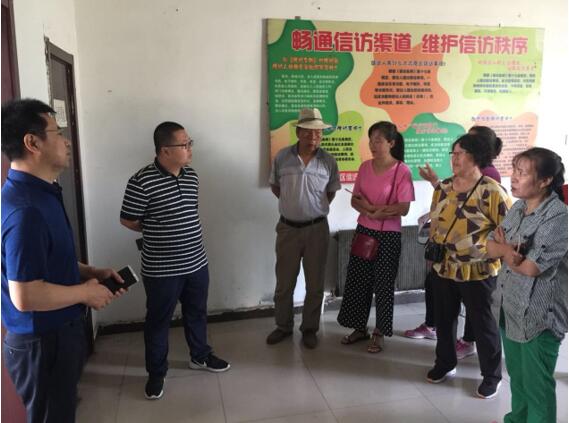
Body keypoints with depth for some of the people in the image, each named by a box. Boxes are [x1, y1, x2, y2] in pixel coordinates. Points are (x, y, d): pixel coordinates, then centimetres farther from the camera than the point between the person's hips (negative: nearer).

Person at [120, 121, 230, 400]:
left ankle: (200, 356, 43)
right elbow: (128, 221, -9)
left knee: (197, 313, 21)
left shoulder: (191, 176, 3)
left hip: (197, 263, 6)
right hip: (161, 270, -6)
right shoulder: (142, 182, -19)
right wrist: (157, 232, 3)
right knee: (158, 321, 12)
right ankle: (156, 373, 31)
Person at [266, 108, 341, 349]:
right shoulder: (282, 157, -4)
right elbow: (275, 186, 10)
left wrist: (317, 208, 4)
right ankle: (283, 326, 30)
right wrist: (292, 203, 6)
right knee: (284, 282, 11)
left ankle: (309, 329, 26)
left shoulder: (328, 162, -4)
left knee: (315, 284, 9)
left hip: (317, 228, 0)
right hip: (288, 228, 0)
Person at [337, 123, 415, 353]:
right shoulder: (365, 166, 3)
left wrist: (370, 208, -13)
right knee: (357, 281, 12)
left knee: (383, 284, 6)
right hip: (363, 232, 5)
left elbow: (403, 208, -17)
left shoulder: (402, 171, -13)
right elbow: (355, 200, 5)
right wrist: (374, 211, -15)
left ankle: (379, 333, 24)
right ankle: (360, 328, 29)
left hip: (388, 236, -5)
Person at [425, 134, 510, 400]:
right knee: (443, 318, 18)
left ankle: (492, 375, 29)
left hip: (477, 271, -6)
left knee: (482, 324, 8)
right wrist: (433, 247, 7)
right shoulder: (442, 188, 4)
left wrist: (487, 250, -15)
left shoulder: (491, 191, -15)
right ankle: (444, 364, 39)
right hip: (442, 268, 6)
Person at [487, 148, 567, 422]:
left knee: (536, 384, 9)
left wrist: (504, 248, -7)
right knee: (516, 375, 25)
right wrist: (508, 250, -20)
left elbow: (531, 267, -24)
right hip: (509, 307, 7)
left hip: (538, 316, -7)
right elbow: (490, 247, 1)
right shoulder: (518, 208, 3)